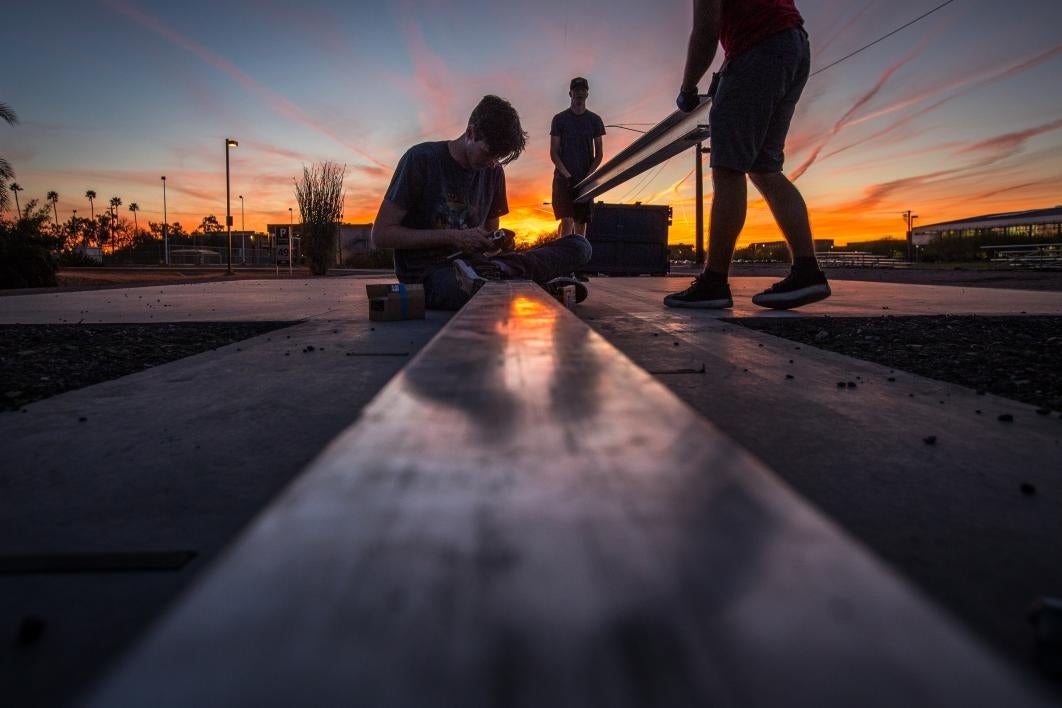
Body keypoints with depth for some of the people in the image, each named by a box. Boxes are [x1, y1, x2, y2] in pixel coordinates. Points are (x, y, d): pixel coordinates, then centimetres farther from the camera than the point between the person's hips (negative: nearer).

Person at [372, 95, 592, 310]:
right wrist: (453, 237, -15)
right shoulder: (422, 158, -4)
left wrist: (496, 241, -2)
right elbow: (380, 235, -7)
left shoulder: (493, 171, 13)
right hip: (426, 276, -7)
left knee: (579, 245, -10)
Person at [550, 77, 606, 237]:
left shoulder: (595, 120, 8)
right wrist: (567, 176, -11)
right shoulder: (559, 119, 3)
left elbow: (599, 154, 7)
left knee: (581, 222, 5)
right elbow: (553, 153, 0)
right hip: (563, 179, -2)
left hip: (585, 180, 2)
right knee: (567, 221, -12)